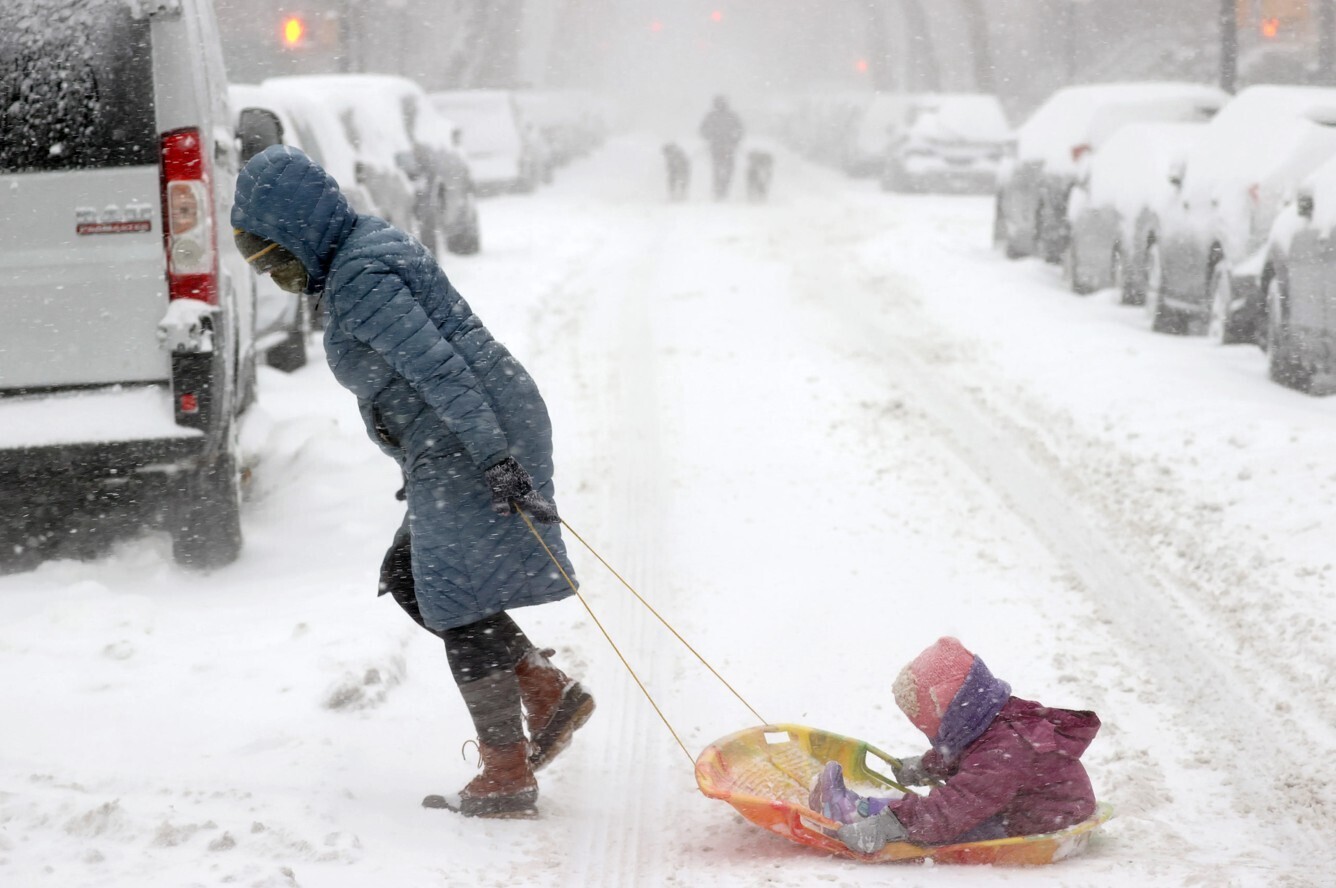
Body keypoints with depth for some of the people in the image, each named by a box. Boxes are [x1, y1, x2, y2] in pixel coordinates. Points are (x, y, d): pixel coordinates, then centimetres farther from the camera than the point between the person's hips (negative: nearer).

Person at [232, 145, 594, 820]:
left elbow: (439, 366, -24)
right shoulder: (369, 250, 15)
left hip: (474, 446, -11)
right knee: (408, 578, 16)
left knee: (460, 598, -4)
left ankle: (506, 774, 3)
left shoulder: (359, 277, -17)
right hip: (455, 451, 11)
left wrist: (492, 457, -28)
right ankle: (547, 688, 14)